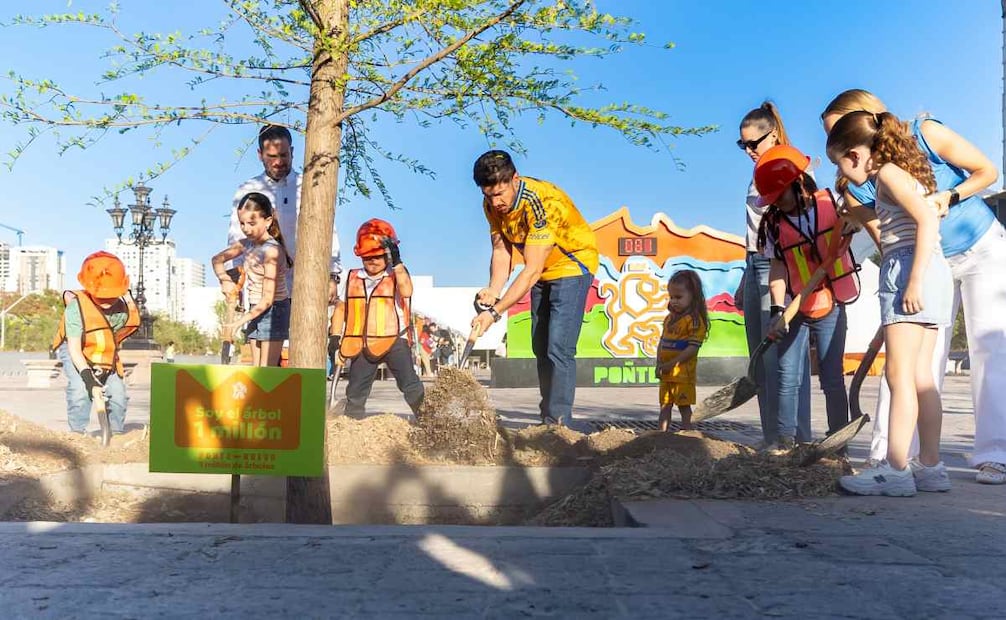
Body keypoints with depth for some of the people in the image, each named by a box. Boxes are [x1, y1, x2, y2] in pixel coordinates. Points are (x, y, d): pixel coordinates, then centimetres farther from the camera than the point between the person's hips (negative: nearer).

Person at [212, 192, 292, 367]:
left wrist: (242, 320, -25)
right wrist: (225, 280, -1)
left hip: (273, 310, -8)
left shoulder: (271, 251, -22)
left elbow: (268, 299, -23)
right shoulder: (247, 243, 1)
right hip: (256, 310, 8)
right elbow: (217, 259, 18)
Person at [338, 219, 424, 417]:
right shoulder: (353, 279, 10)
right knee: (355, 392, 12)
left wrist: (396, 261, -27)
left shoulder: (397, 275, -3)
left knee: (412, 387, -14)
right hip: (362, 343, 4)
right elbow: (344, 309, 17)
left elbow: (406, 291, -26)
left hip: (394, 340, -4)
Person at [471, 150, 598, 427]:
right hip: (543, 271, 8)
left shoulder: (542, 202, -34)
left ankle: (559, 423, -15)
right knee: (541, 347, 12)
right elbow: (501, 250, -7)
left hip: (573, 264, -8)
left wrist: (495, 312, -39)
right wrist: (493, 292, -25)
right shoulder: (492, 204, -11)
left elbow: (532, 270, -36)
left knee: (559, 348, -18)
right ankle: (547, 419, 23)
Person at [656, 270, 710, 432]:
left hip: (683, 373, -8)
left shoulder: (694, 320, -14)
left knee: (684, 406, 2)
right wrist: (659, 363, -2)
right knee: (665, 405, 13)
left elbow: (692, 348, -20)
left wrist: (671, 364, -21)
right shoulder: (669, 319, 12)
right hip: (665, 373, 8)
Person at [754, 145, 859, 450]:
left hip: (830, 307, -1)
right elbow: (777, 266, -7)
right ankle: (786, 441, 9)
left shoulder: (833, 204, -7)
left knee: (832, 379, 3)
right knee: (788, 377, 0)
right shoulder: (773, 223, -4)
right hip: (794, 309, 1)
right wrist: (778, 310, -16)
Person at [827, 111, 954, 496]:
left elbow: (928, 220, -17)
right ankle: (930, 466, 10)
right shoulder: (901, 173, 23)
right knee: (920, 377, 8)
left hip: (907, 268, -10)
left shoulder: (888, 172, -5)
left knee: (899, 374, -12)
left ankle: (895, 470, -13)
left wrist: (914, 279, -23)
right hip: (931, 273, 10)